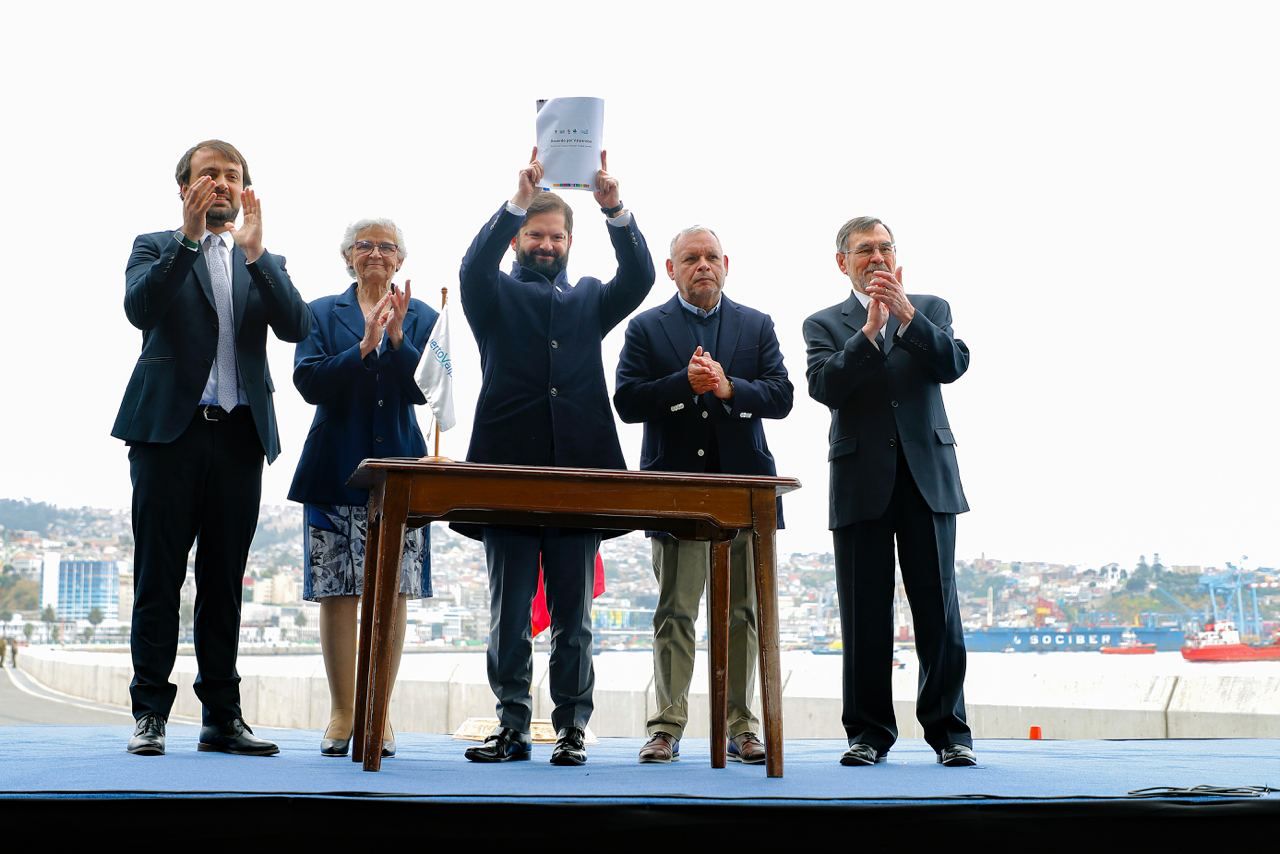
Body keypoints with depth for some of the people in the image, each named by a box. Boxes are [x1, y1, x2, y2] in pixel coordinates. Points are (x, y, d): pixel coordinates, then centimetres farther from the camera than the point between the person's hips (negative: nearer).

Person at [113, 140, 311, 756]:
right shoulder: (155, 248, 10)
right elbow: (139, 308, -11)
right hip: (169, 429, -2)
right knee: (159, 578, 0)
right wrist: (189, 236, -17)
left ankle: (222, 717, 11)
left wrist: (254, 250, -11)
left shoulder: (266, 262, 16)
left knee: (224, 582, 6)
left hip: (239, 435, 2)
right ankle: (150, 714, 7)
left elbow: (296, 326, -3)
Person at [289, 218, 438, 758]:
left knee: (393, 592, 0)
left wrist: (396, 335, -15)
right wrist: (364, 346, -15)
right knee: (337, 592, 1)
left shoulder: (421, 316, 11)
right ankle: (341, 712, 11)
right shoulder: (322, 313, 9)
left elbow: (423, 389, -2)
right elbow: (309, 383, -5)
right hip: (338, 469, 0)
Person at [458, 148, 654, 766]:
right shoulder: (496, 296, 12)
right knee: (508, 614, 3)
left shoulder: (589, 299, 18)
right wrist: (518, 201, -23)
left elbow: (639, 278, 0)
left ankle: (571, 727, 11)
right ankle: (512, 726, 11)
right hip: (510, 472, -1)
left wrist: (615, 209, -16)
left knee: (573, 616, 4)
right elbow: (474, 265, -10)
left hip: (579, 472, 1)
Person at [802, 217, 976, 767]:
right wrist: (870, 328, -13)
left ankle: (948, 729, 9)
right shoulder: (825, 324, 10)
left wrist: (906, 314, -14)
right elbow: (825, 386, -7)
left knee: (938, 608, 0)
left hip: (927, 476, 0)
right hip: (861, 483, 0)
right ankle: (869, 732, 11)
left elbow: (954, 364, -4)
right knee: (864, 615, 3)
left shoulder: (931, 309, 14)